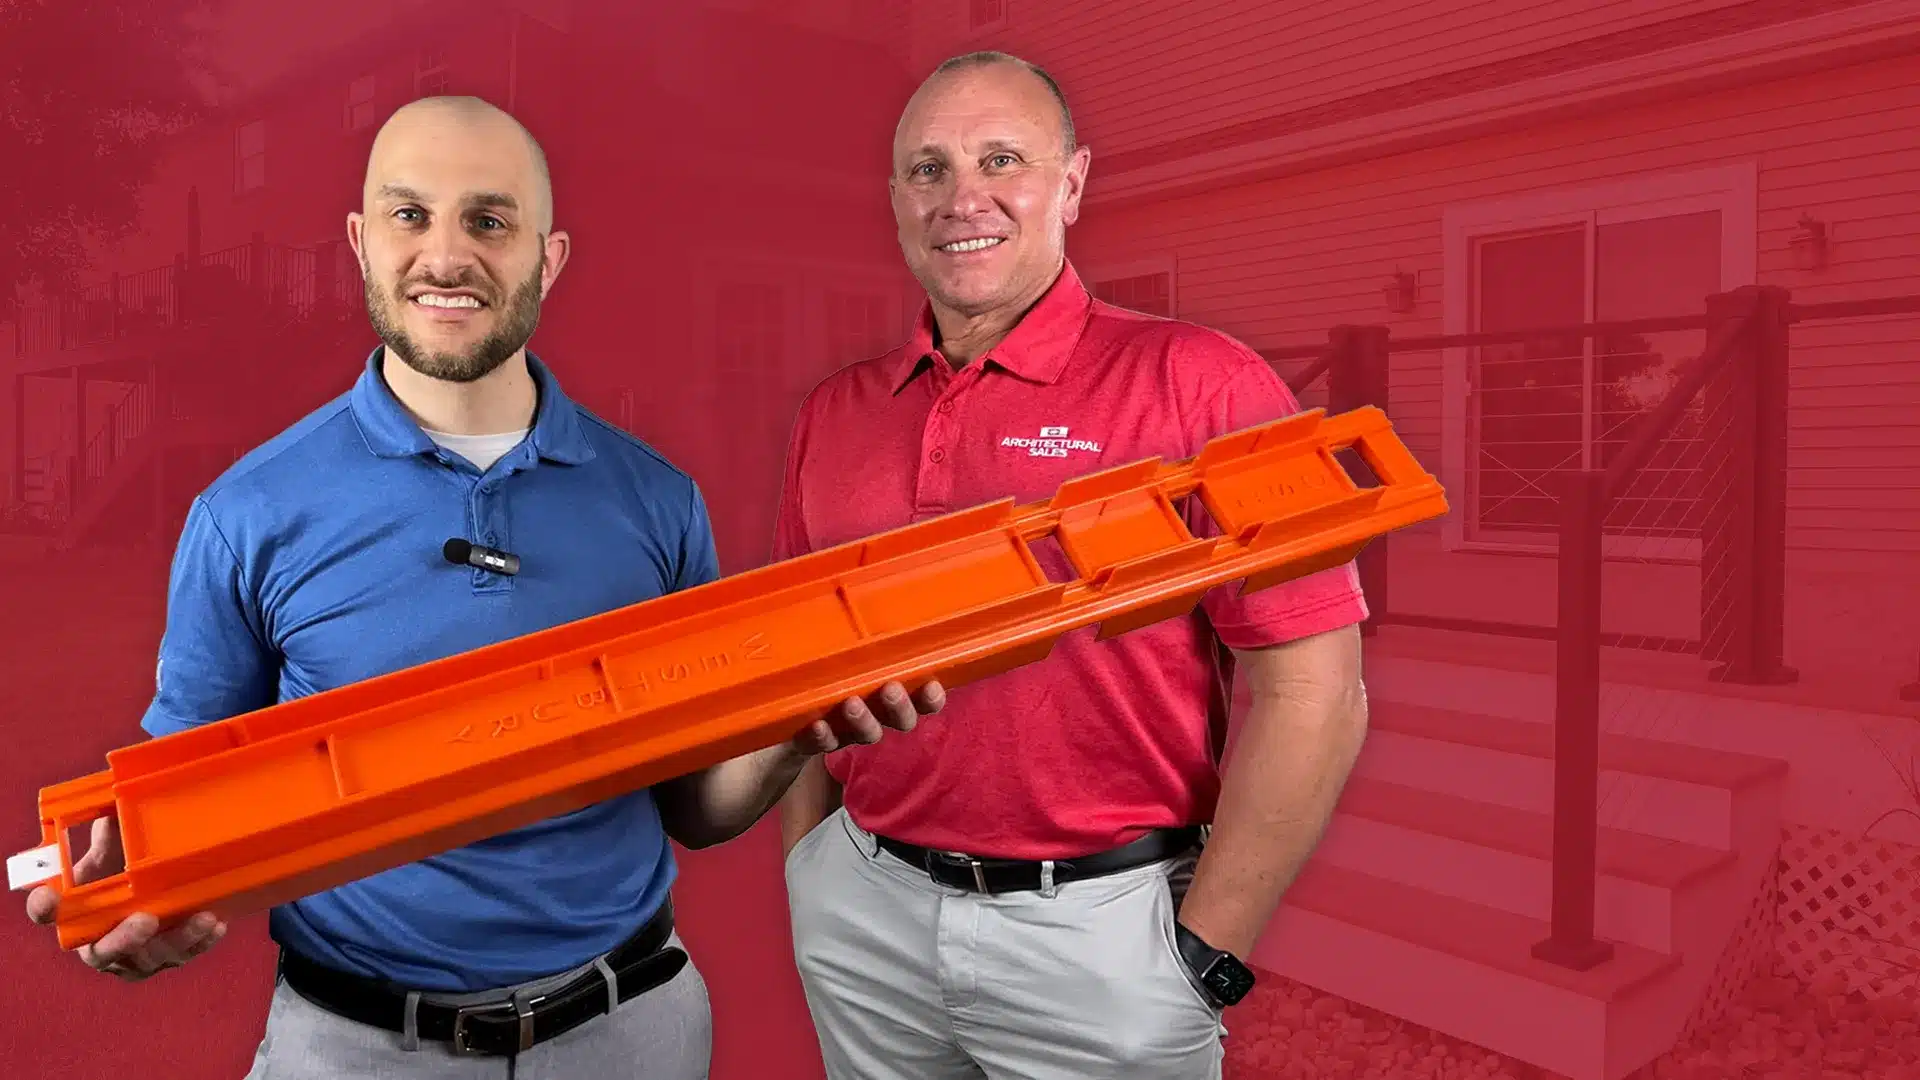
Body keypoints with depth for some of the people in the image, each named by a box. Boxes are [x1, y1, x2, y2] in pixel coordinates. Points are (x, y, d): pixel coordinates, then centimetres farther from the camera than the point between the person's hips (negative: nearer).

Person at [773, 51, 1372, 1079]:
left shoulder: (1197, 385, -11)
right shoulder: (833, 412, 4)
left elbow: (1312, 695, -13)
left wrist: (1205, 957, -11)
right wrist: (808, 872, 6)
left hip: (1102, 932, -4)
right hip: (862, 917, 5)